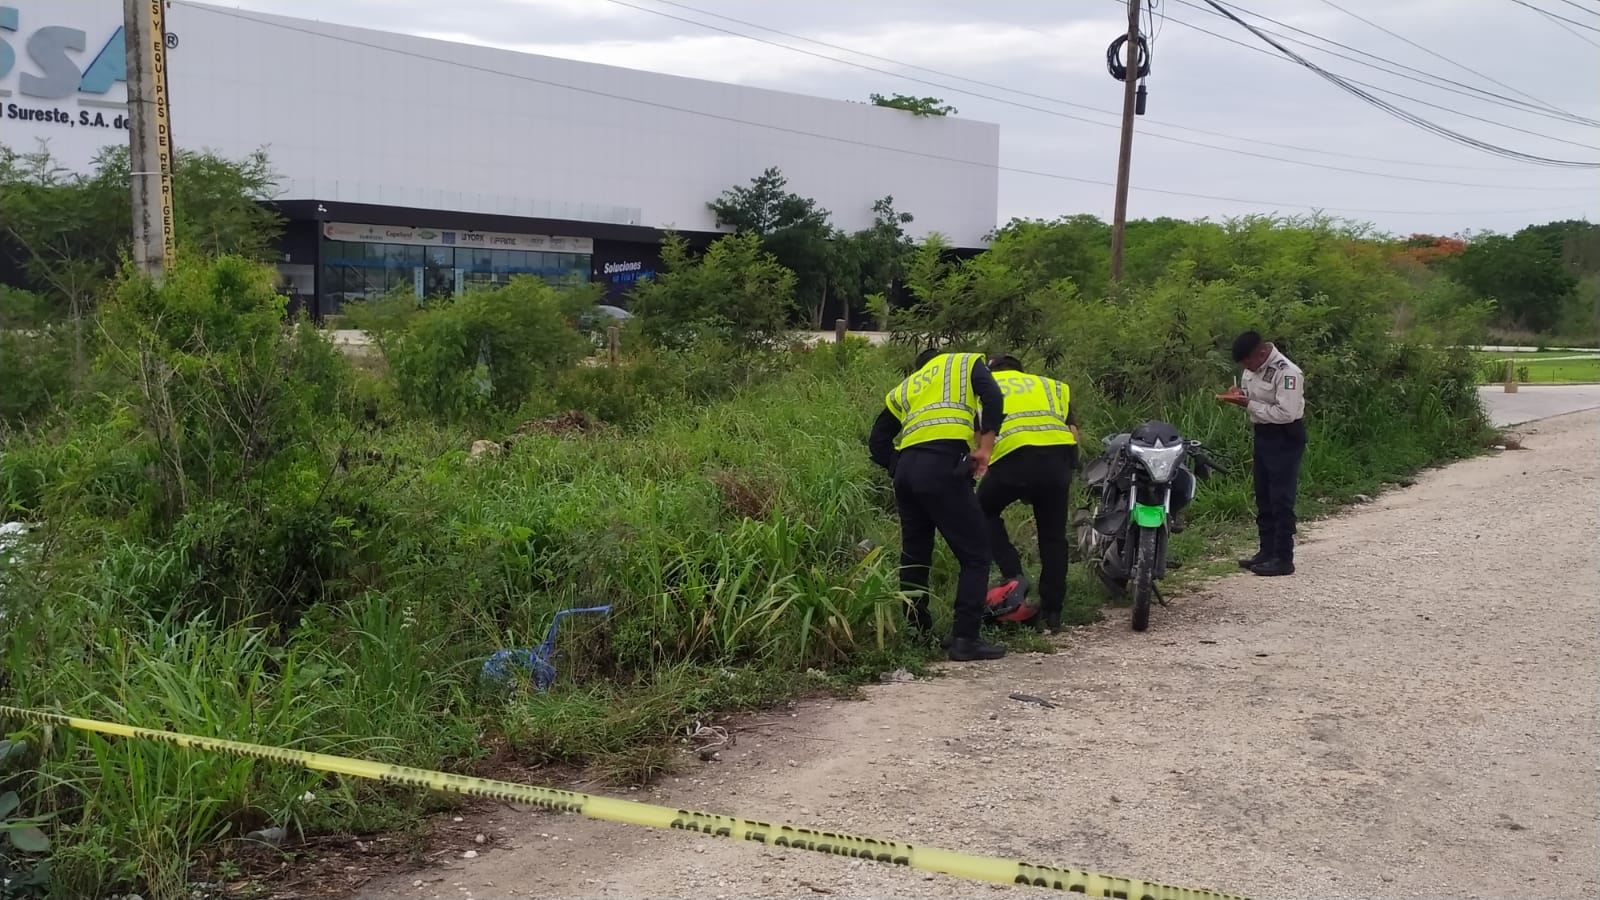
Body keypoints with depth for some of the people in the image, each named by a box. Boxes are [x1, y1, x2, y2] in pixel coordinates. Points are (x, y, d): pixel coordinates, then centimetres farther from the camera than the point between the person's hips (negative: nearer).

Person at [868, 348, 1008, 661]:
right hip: (944, 465, -5)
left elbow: (877, 443, 20)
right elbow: (993, 397, -1)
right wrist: (984, 448, 1)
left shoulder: (902, 389, 31)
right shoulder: (965, 363, 21)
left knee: (914, 555, 17)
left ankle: (917, 633, 24)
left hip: (906, 470, 5)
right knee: (975, 554, 1)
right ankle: (964, 639, -4)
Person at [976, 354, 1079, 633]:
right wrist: (1066, 481, 25)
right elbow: (1073, 431, 21)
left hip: (1013, 456, -3)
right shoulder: (1050, 384, 31)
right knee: (1053, 536, 15)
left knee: (984, 511, 22)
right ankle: (1052, 611, 20)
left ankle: (1012, 574, 6)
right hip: (1058, 455, 3)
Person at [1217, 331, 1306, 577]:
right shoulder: (1252, 369, 5)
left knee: (1282, 500, -7)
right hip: (1262, 435, 9)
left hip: (1285, 438, -9)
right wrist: (1238, 395, -4)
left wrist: (1248, 404, -24)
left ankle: (1283, 559, -2)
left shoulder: (1287, 373, -22)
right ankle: (1267, 552, 24)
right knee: (1263, 498, 14)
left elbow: (1286, 413, -28)